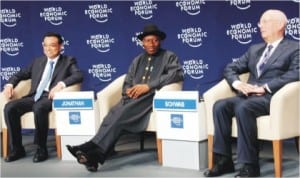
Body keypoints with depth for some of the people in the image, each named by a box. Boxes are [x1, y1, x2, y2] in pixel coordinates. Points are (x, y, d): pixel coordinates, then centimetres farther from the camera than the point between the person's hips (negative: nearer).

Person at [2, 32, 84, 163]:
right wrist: (10, 84, 5)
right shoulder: (38, 62, 25)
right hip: (34, 97, 5)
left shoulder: (68, 61, 10)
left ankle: (41, 149, -25)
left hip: (51, 97, -5)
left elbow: (79, 75, -8)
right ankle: (16, 149, -13)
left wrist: (61, 84, -25)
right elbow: (20, 74, 27)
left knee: (39, 108, -38)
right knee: (9, 107, -21)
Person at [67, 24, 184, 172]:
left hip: (152, 98, -4)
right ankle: (94, 155, -43)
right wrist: (128, 91, -4)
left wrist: (149, 85, -17)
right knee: (114, 114, -30)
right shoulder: (137, 60, 27)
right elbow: (127, 83, 24)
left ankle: (91, 148, -39)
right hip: (133, 100, 5)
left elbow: (177, 74, -9)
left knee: (122, 114, -32)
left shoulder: (169, 57, 10)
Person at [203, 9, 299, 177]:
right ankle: (224, 160, -18)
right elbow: (230, 68, 21)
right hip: (249, 96, 6)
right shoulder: (255, 49, 24)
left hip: (272, 98, -6)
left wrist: (264, 87, -19)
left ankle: (250, 164, -29)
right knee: (220, 106, -22)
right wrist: (237, 83, -2)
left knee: (243, 108, -35)